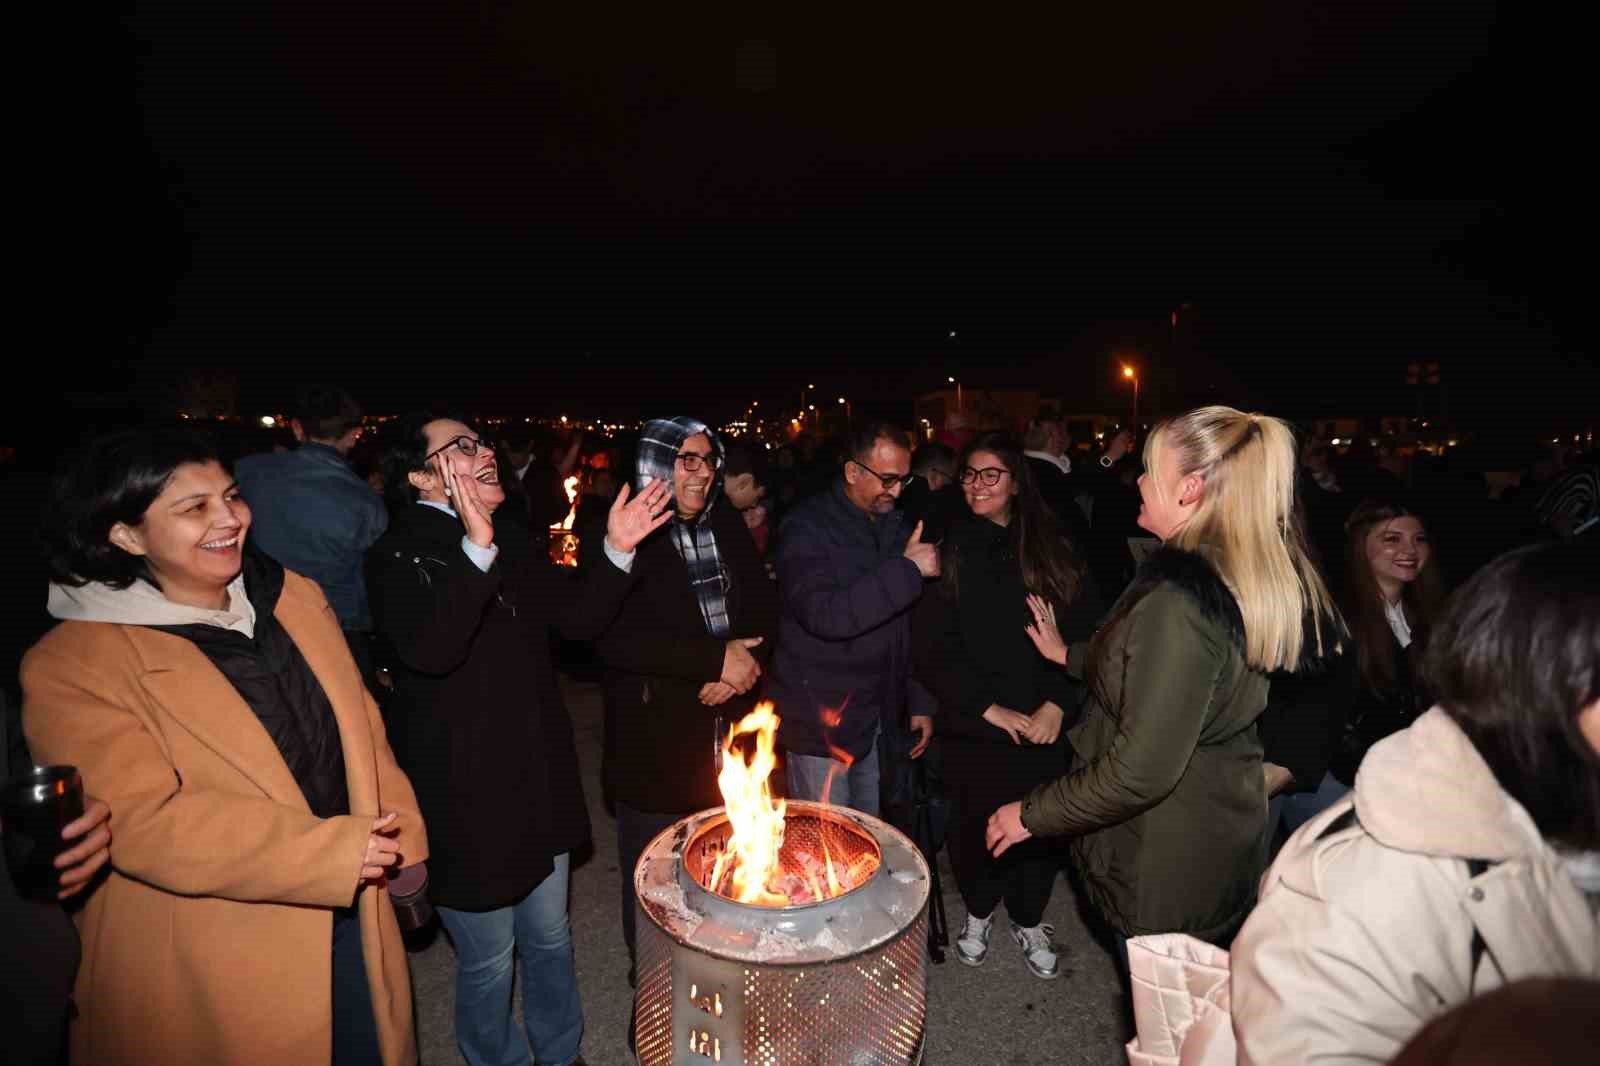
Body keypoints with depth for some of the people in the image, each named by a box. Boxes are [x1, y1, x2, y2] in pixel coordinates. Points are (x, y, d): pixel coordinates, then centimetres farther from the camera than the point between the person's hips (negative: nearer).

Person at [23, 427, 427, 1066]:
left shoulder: (294, 595, 1)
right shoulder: (70, 666, -15)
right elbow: (142, 820, -21)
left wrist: (399, 835, -3)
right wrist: (332, 849, -24)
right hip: (210, 974, -5)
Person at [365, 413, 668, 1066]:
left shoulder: (511, 545, 6)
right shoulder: (398, 555, -15)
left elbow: (578, 618, 3)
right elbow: (427, 648, -32)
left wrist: (617, 551, -11)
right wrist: (476, 549, -40)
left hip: (539, 783, 7)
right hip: (466, 797, -6)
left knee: (549, 938, 24)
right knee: (488, 961, 13)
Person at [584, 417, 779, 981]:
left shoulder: (727, 526, 6)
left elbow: (764, 607, 8)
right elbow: (615, 639, -23)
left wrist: (745, 661, -12)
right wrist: (716, 660, -21)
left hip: (729, 729, 5)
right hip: (657, 739, -5)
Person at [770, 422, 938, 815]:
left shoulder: (894, 525, 8)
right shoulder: (807, 527, -13)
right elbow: (824, 616, -28)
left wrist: (918, 702, 12)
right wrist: (907, 569, -25)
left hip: (879, 718, 6)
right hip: (821, 723, -6)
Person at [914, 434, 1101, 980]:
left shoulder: (1052, 551, 2)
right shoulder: (948, 550, -3)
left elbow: (1087, 634, -1)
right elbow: (933, 649, -7)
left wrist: (1057, 706, -11)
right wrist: (989, 708, -12)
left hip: (1045, 725, 1)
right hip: (972, 726, -1)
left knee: (1040, 827, 10)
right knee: (975, 824, 11)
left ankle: (1029, 923, 38)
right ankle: (978, 913, 41)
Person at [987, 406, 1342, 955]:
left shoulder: (1178, 599, -31)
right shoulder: (1244, 580, -1)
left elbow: (1140, 771, -30)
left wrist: (1032, 813, -18)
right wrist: (1069, 655, 24)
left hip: (1165, 865, -8)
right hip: (1224, 839, 8)